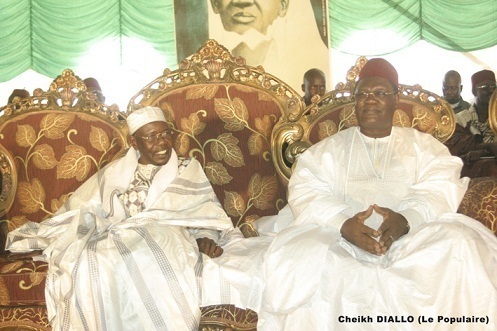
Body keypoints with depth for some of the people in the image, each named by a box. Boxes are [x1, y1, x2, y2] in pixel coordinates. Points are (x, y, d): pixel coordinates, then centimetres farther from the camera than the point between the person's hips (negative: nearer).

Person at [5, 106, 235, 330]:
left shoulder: (189, 170, 15)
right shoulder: (115, 172, 20)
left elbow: (206, 216, 6)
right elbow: (81, 211, 19)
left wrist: (205, 239, -16)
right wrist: (39, 235, 9)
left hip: (164, 244, -2)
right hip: (114, 245, 3)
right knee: (90, 267, -31)